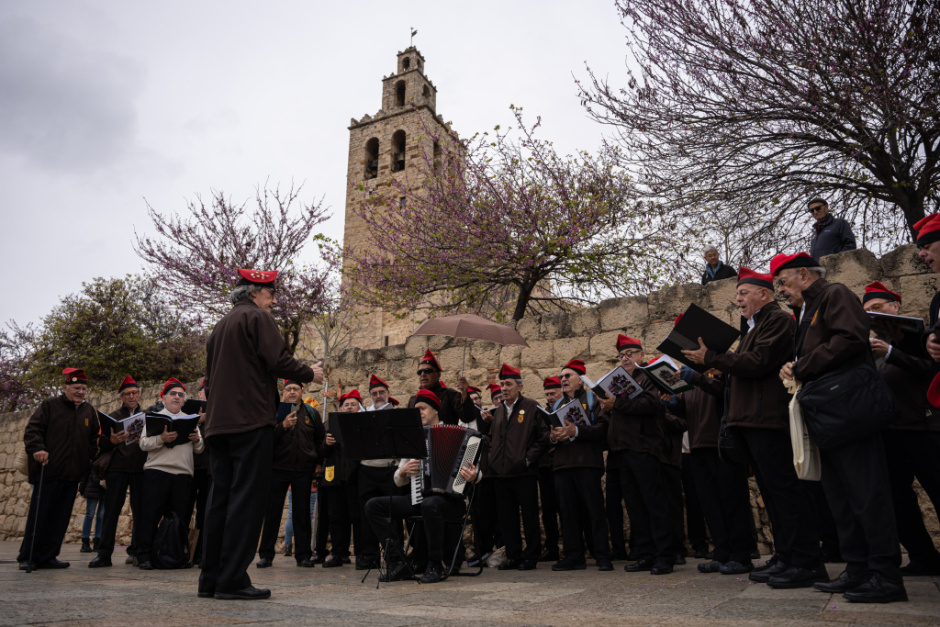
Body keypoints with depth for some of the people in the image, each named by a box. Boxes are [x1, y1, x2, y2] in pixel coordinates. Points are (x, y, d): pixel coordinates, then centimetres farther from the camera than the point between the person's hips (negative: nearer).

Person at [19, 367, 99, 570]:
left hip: (72, 476, 5)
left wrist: (90, 457, 11)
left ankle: (47, 557, 14)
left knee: (60, 517, 6)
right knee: (38, 515, -1)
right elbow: (32, 430, -6)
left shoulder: (89, 411, 16)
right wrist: (37, 449, -22)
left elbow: (95, 438, 23)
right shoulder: (49, 406, 2)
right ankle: (27, 557, 10)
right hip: (48, 471, -5)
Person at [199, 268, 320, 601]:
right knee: (246, 498, -6)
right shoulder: (257, 317, -4)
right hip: (251, 420, -9)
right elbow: (278, 360, -16)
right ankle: (232, 580, -5)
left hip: (218, 422, 9)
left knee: (221, 497, 10)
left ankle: (211, 579, 15)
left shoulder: (221, 325, 22)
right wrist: (309, 374, -1)